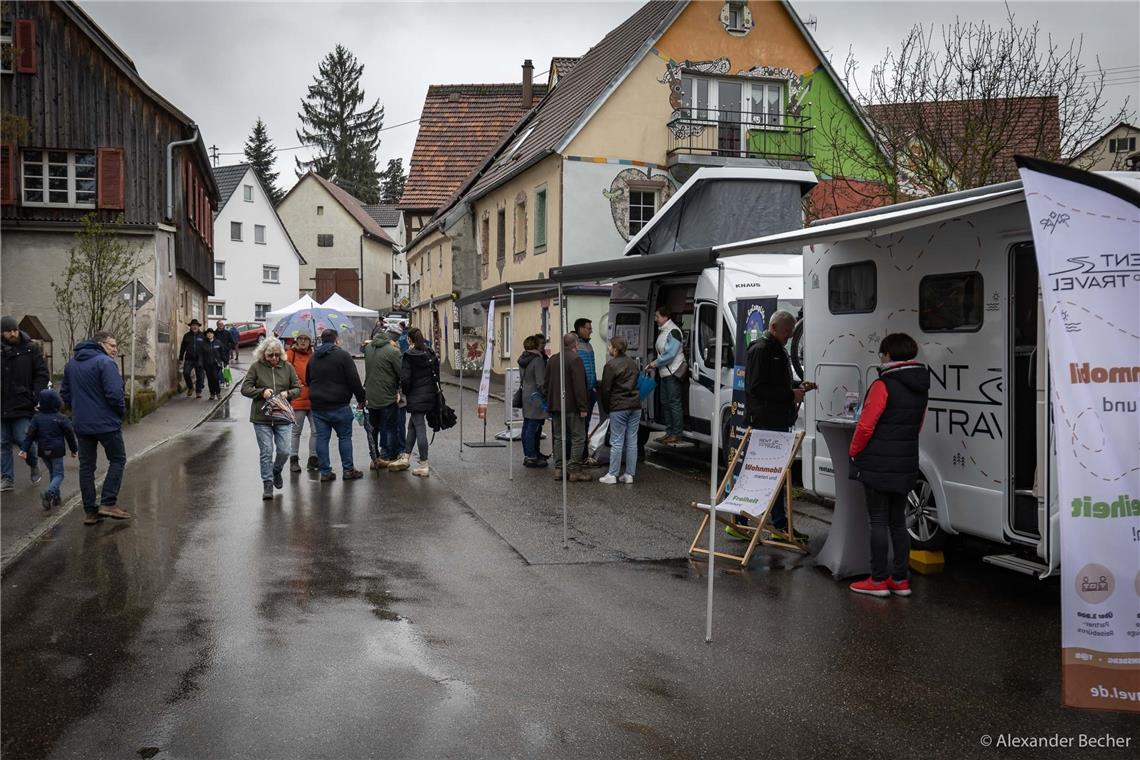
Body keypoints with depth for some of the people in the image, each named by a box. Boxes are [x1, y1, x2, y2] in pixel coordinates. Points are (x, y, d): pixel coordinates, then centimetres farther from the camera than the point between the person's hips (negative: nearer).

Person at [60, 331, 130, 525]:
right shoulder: (105, 363, -14)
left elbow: (65, 393, 17)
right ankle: (108, 503, 0)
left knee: (86, 465, 11)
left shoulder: (71, 364, 12)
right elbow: (114, 393, -22)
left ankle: (89, 511, 12)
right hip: (107, 423, -7)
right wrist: (122, 410, -5)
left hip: (82, 425, 7)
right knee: (117, 460, 8)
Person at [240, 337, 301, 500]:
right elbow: (245, 388, -1)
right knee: (266, 452, 0)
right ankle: (267, 484, 11)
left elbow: (298, 388, 7)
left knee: (284, 450, 0)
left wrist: (288, 393, -14)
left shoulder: (287, 367, 2)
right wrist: (261, 392, -17)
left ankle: (276, 471, 32)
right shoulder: (256, 367, -2)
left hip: (282, 417, 1)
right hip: (261, 417, -1)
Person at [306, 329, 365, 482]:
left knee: (322, 438, 6)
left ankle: (325, 472, 7)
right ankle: (348, 470, 8)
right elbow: (354, 380, -12)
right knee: (345, 437, 6)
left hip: (317, 406, 5)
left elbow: (307, 381, 22)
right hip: (339, 405, -5)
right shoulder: (343, 355, -9)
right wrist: (361, 399, -4)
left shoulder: (313, 357, 11)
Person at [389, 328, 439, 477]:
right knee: (412, 425, 19)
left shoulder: (409, 356, -13)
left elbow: (405, 379, -16)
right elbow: (436, 374, 8)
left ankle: (424, 466, 2)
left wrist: (404, 392, 3)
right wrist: (434, 390, 14)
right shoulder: (431, 354, 6)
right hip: (430, 395, 7)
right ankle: (405, 457, 23)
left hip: (416, 397, -7)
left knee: (420, 428, -2)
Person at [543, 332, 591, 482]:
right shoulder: (575, 359, -13)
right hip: (572, 407, -7)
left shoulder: (552, 359, 11)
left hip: (555, 406, 7)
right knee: (578, 438, -2)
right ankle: (574, 470, -5)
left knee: (559, 437, 13)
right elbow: (579, 386, -18)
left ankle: (558, 469, 13)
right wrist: (583, 407, -15)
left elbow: (546, 384, 16)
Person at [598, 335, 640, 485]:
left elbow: (606, 389, -8)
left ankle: (612, 475, 2)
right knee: (632, 441, 7)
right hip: (635, 406, 6)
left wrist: (606, 406, 5)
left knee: (617, 442, -2)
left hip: (618, 408, -6)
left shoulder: (611, 365, -10)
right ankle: (629, 475, 11)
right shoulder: (633, 363, 12)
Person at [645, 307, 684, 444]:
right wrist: (653, 365, 7)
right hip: (664, 373, 10)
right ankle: (669, 432, 21)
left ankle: (676, 435, -5)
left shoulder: (673, 331, -15)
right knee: (665, 402, 14)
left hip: (673, 372, -10)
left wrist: (655, 363, -12)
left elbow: (670, 354, -21)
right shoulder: (662, 331, 15)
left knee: (674, 403, -8)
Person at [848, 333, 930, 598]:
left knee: (878, 522, 0)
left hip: (878, 466, -7)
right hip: (906, 467, 7)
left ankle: (878, 580, 4)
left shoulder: (884, 385, -16)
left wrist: (854, 451, -1)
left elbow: (866, 425, -16)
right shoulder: (920, 388, 10)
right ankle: (900, 579, 18)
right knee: (898, 522, 14)